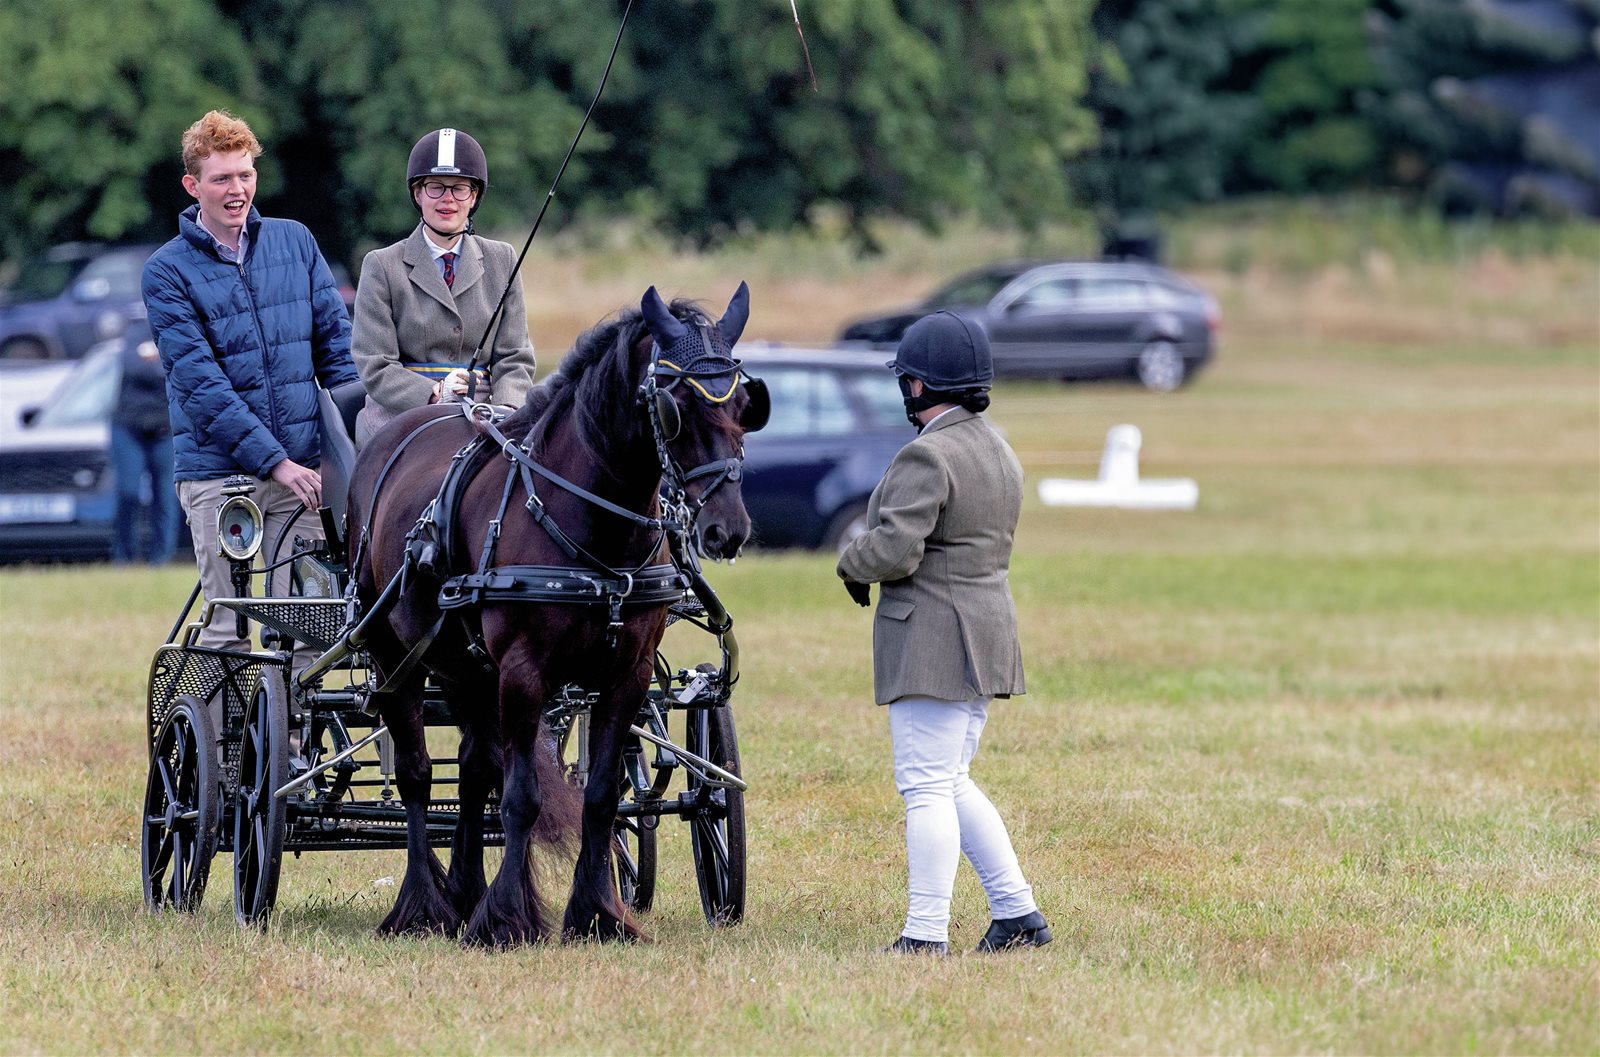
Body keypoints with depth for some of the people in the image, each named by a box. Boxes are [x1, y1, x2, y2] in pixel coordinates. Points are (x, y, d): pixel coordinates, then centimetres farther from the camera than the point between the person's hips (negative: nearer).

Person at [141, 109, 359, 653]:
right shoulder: (168, 272, -3)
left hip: (302, 462, 3)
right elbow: (200, 382, -11)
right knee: (227, 627, -1)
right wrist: (273, 460, -18)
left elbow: (335, 341, 11)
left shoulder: (294, 241, 9)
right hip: (218, 470, -3)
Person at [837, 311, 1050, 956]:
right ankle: (1017, 914, 15)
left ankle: (925, 936, -5)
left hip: (932, 642, -9)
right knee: (950, 783, 17)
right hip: (986, 630, 9)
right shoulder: (998, 452, 13)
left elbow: (894, 550, -25)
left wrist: (852, 562, -2)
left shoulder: (927, 458, -17)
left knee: (927, 787, -6)